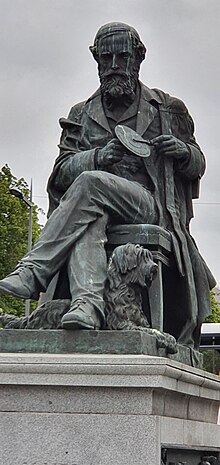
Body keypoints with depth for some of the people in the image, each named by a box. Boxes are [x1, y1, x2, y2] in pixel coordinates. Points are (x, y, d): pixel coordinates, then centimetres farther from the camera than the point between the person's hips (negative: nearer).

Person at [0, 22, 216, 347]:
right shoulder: (81, 116, 23)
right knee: (87, 219, -38)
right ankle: (88, 302, -59)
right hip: (99, 210, 2)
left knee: (90, 183, -33)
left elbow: (197, 165, 22)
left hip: (152, 207, -2)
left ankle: (33, 271, -39)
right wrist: (97, 156, -10)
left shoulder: (167, 109, 20)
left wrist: (183, 151, -3)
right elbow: (63, 170, 11)